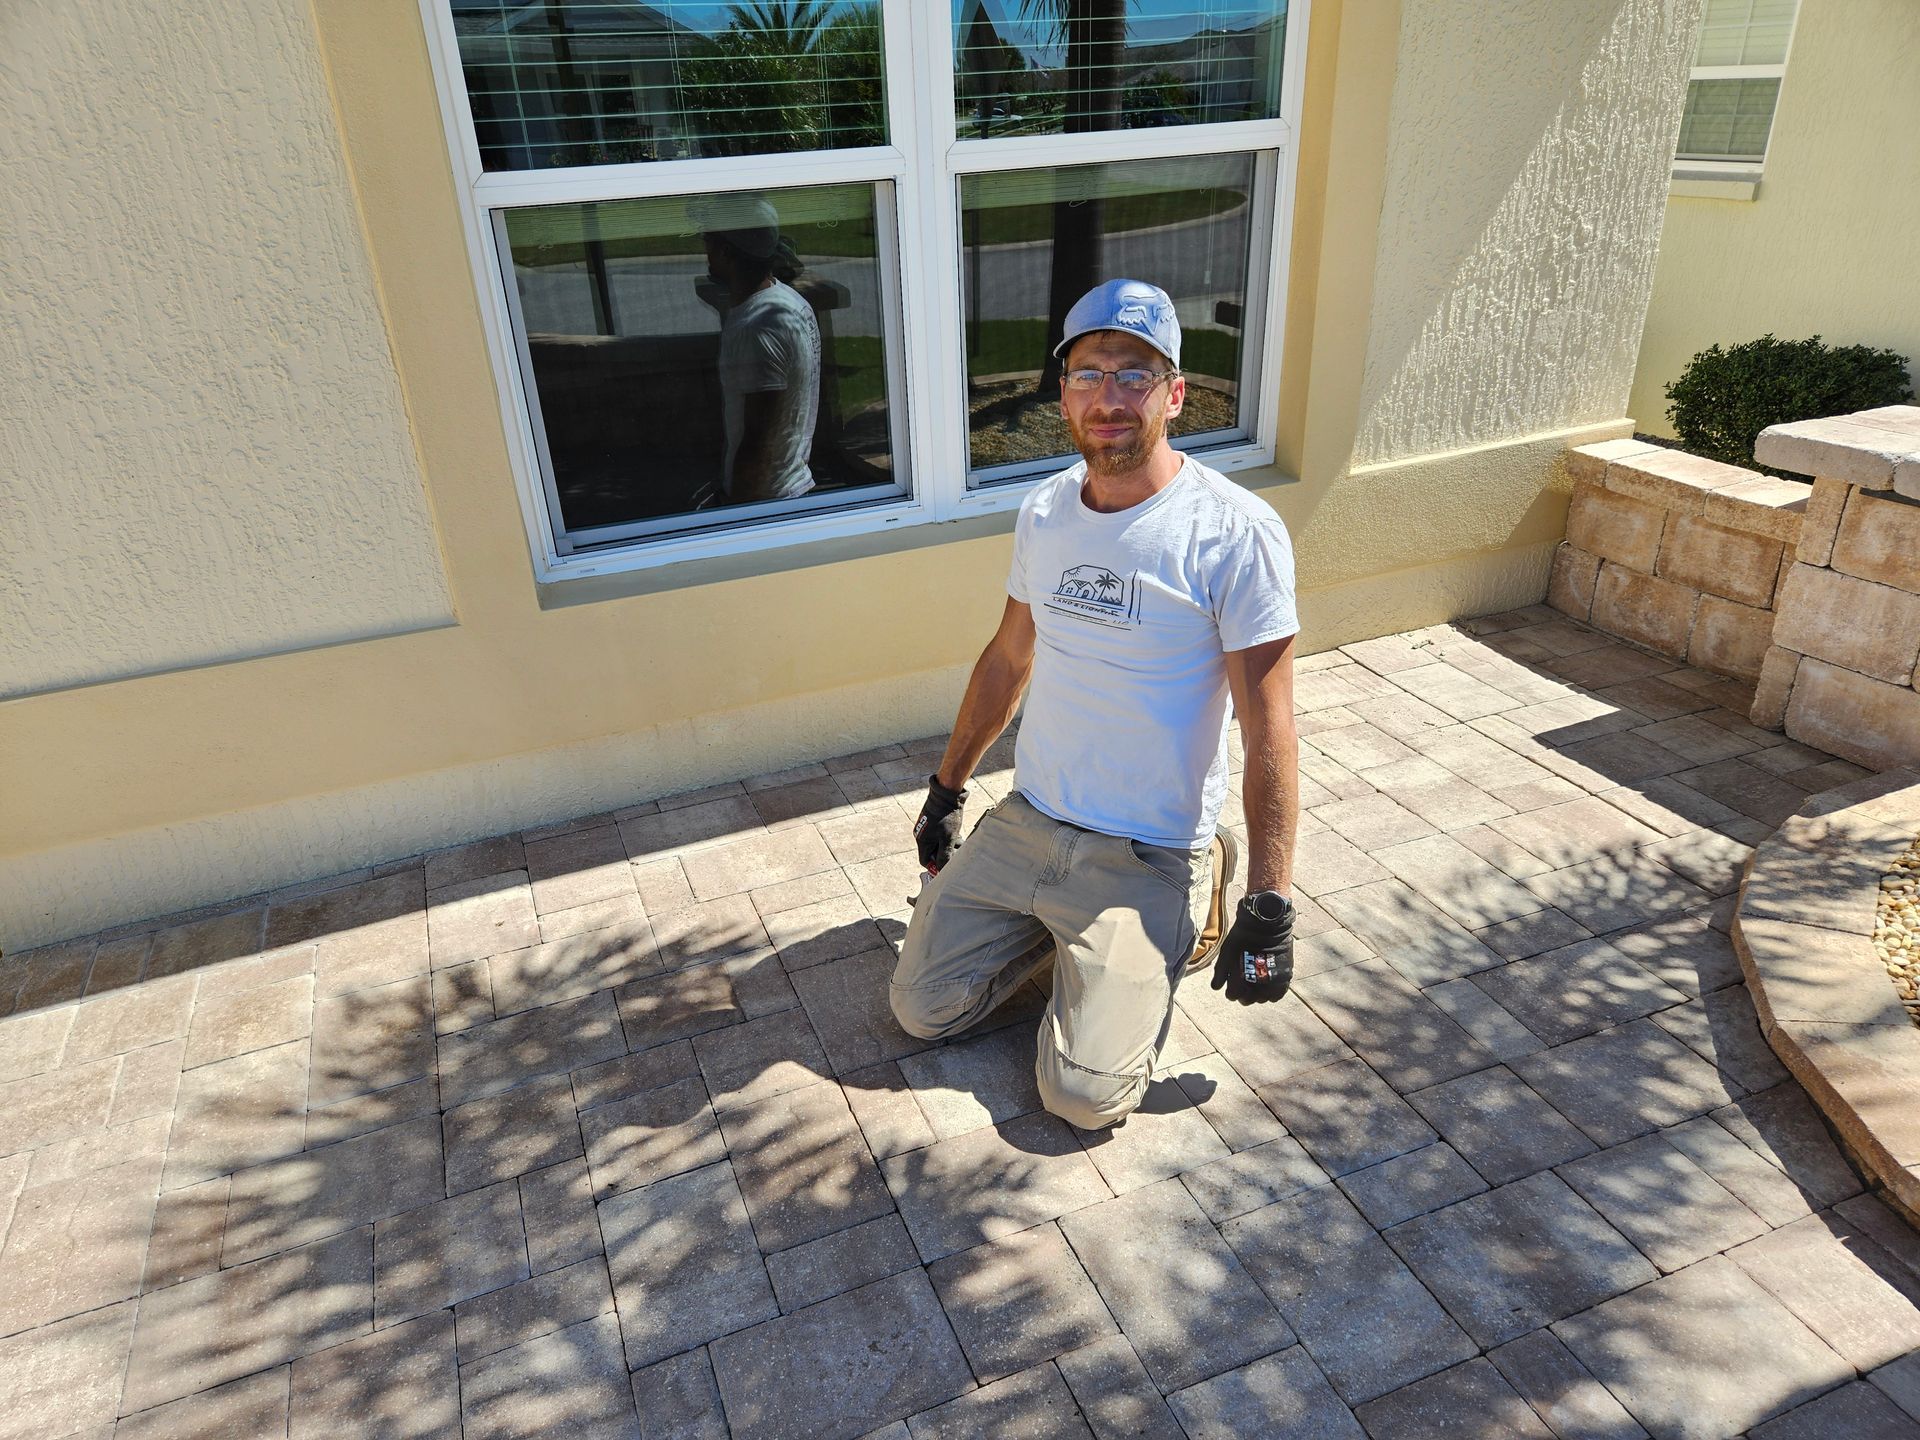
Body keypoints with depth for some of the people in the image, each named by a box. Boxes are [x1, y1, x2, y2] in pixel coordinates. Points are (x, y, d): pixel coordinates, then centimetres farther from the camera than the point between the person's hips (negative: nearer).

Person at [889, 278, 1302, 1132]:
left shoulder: (1236, 533, -17)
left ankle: (1191, 914, 15)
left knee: (1083, 1095, -10)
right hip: (1026, 820, 6)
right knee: (921, 1009, 5)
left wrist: (1269, 909, -16)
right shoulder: (1044, 510, 2)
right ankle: (1054, 924, 27)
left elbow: (1268, 732, -16)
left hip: (1150, 857, -5)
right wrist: (947, 788, 20)